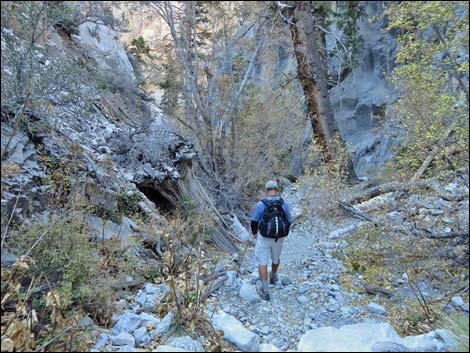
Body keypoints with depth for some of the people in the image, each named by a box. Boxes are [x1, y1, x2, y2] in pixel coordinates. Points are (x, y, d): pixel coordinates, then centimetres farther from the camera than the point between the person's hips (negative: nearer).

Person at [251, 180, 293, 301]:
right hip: (279, 238, 4)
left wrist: (254, 233, 10)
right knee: (276, 258, 28)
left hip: (264, 237, -3)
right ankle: (273, 277, 53)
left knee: (262, 262, 8)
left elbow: (254, 221, -10)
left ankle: (265, 291, 8)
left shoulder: (261, 204, -17)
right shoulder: (284, 203, -8)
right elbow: (289, 221, 1)